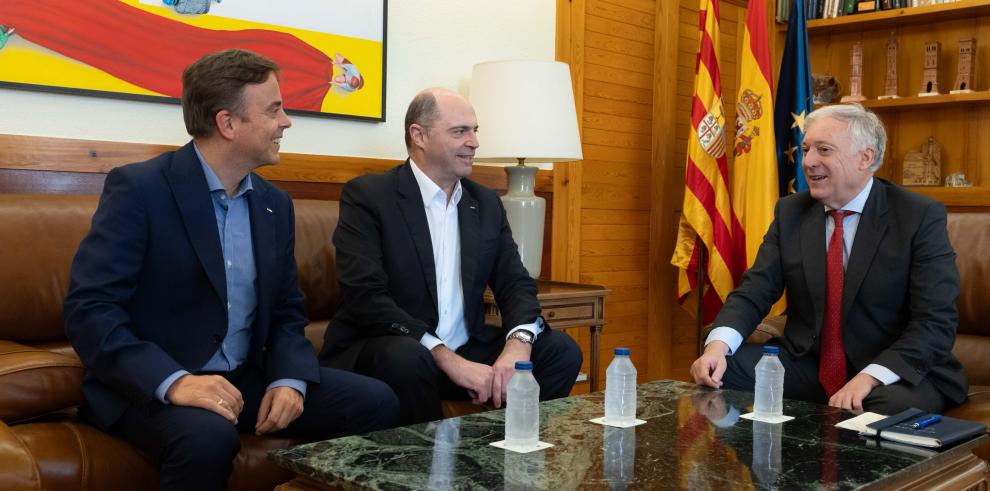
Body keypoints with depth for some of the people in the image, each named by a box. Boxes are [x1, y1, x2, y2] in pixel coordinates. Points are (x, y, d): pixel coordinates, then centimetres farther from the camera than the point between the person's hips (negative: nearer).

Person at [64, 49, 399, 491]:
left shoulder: (275, 205, 7)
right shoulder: (138, 188, -13)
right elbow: (88, 309, -18)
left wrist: (290, 380, -9)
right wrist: (174, 382, -31)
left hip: (245, 380, 6)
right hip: (148, 387, -6)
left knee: (375, 402, -8)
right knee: (209, 435, -37)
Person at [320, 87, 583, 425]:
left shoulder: (486, 203, 10)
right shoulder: (367, 196, -8)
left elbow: (516, 284, 7)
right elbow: (365, 296, -18)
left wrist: (519, 343, -17)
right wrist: (448, 359, -25)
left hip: (466, 352, 5)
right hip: (388, 350, -5)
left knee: (561, 350, -10)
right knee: (408, 358, -36)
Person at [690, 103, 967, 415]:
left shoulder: (921, 217, -8)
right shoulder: (790, 211, 5)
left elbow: (937, 321, -14)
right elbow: (754, 291, -1)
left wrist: (870, 377, -29)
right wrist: (718, 344, -23)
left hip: (895, 373, -4)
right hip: (806, 364, 5)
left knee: (896, 404, -37)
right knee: (719, 368, -16)